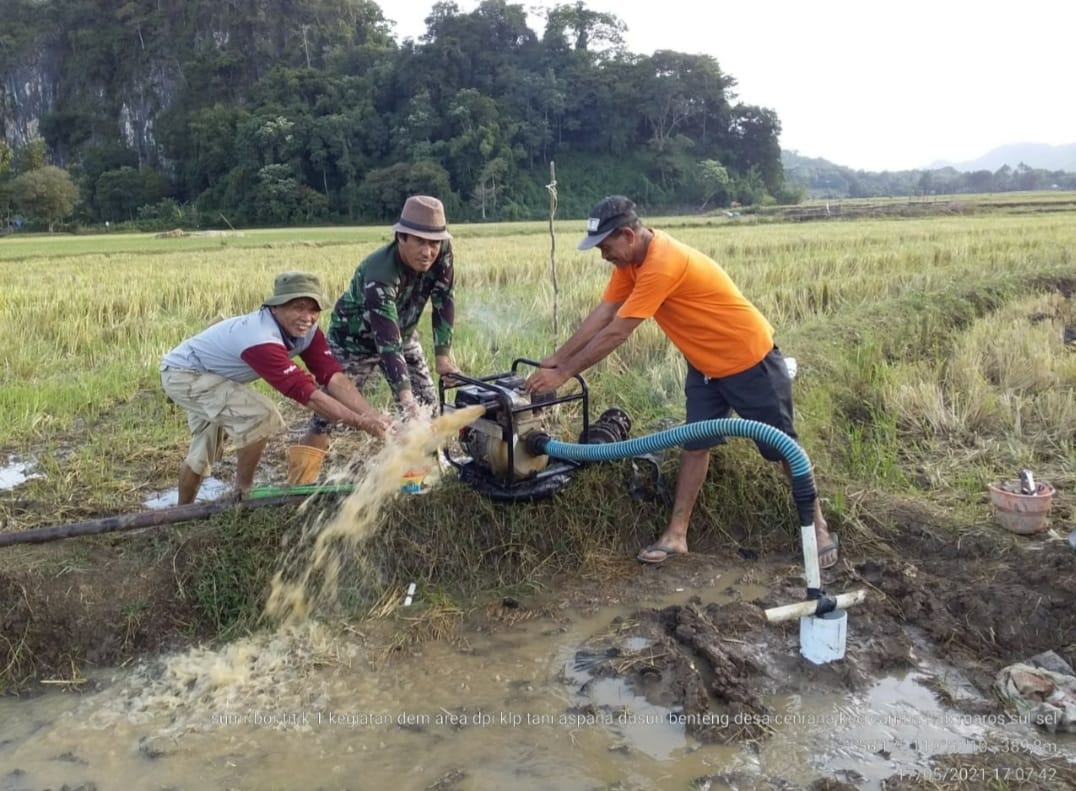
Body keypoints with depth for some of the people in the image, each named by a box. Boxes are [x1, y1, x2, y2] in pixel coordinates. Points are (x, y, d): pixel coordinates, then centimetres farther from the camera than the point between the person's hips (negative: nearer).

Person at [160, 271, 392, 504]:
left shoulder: (307, 331, -15)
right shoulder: (260, 339, -40)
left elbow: (333, 376, -23)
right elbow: (306, 394, -42)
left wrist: (372, 415, -35)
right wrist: (361, 422, -40)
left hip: (212, 375, 9)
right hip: (183, 374, -9)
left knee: (204, 452, 21)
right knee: (261, 414, -26)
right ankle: (243, 493, -7)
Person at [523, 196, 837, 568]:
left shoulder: (662, 264, -33)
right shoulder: (631, 259, -4)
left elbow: (615, 333, -31)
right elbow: (601, 314, -3)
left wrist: (563, 373, -25)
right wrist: (556, 358, -7)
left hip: (749, 358, -8)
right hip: (705, 363, 8)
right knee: (695, 445, 6)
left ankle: (818, 525, 22)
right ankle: (676, 535, 11)